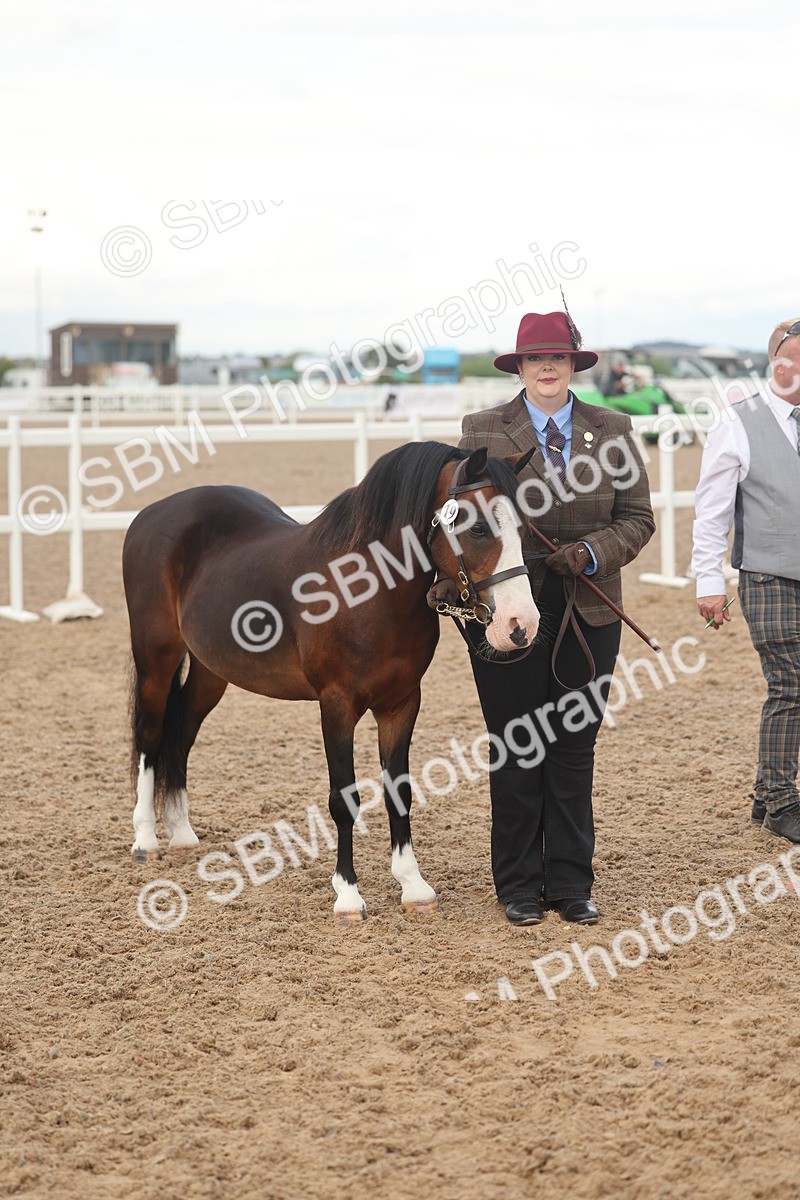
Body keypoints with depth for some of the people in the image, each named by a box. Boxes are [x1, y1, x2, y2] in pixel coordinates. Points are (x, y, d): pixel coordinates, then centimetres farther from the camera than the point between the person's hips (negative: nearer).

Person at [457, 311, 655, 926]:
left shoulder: (612, 429, 6)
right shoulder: (483, 431, 1)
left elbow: (638, 517, 3)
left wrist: (592, 551, -15)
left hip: (588, 613, 2)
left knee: (575, 746, 7)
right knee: (515, 749, 3)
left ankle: (571, 884, 16)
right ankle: (519, 886, 14)